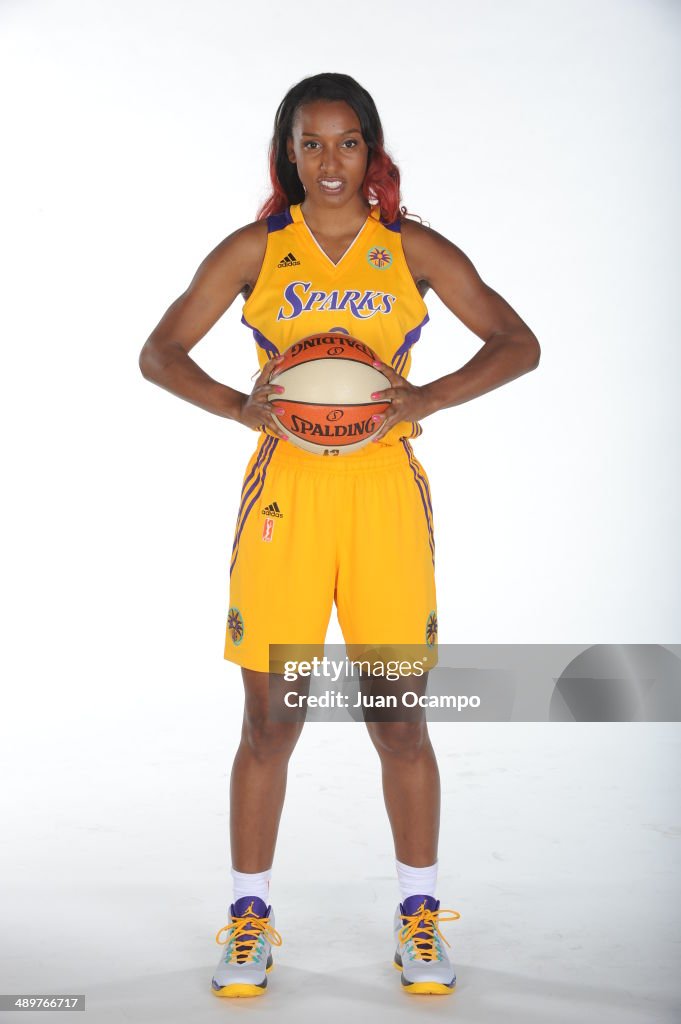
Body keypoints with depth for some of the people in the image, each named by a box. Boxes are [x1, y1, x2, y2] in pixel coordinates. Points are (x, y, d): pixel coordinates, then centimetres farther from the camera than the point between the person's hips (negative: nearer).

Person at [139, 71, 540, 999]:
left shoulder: (413, 251, 6)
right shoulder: (255, 250, 7)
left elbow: (517, 344, 2)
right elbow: (159, 351, 6)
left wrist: (423, 399, -15)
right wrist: (237, 405, -13)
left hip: (385, 492, 0)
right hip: (284, 491, 0)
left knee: (398, 719, 3)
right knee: (269, 720, 3)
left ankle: (420, 918, 21)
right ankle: (250, 916, 20)